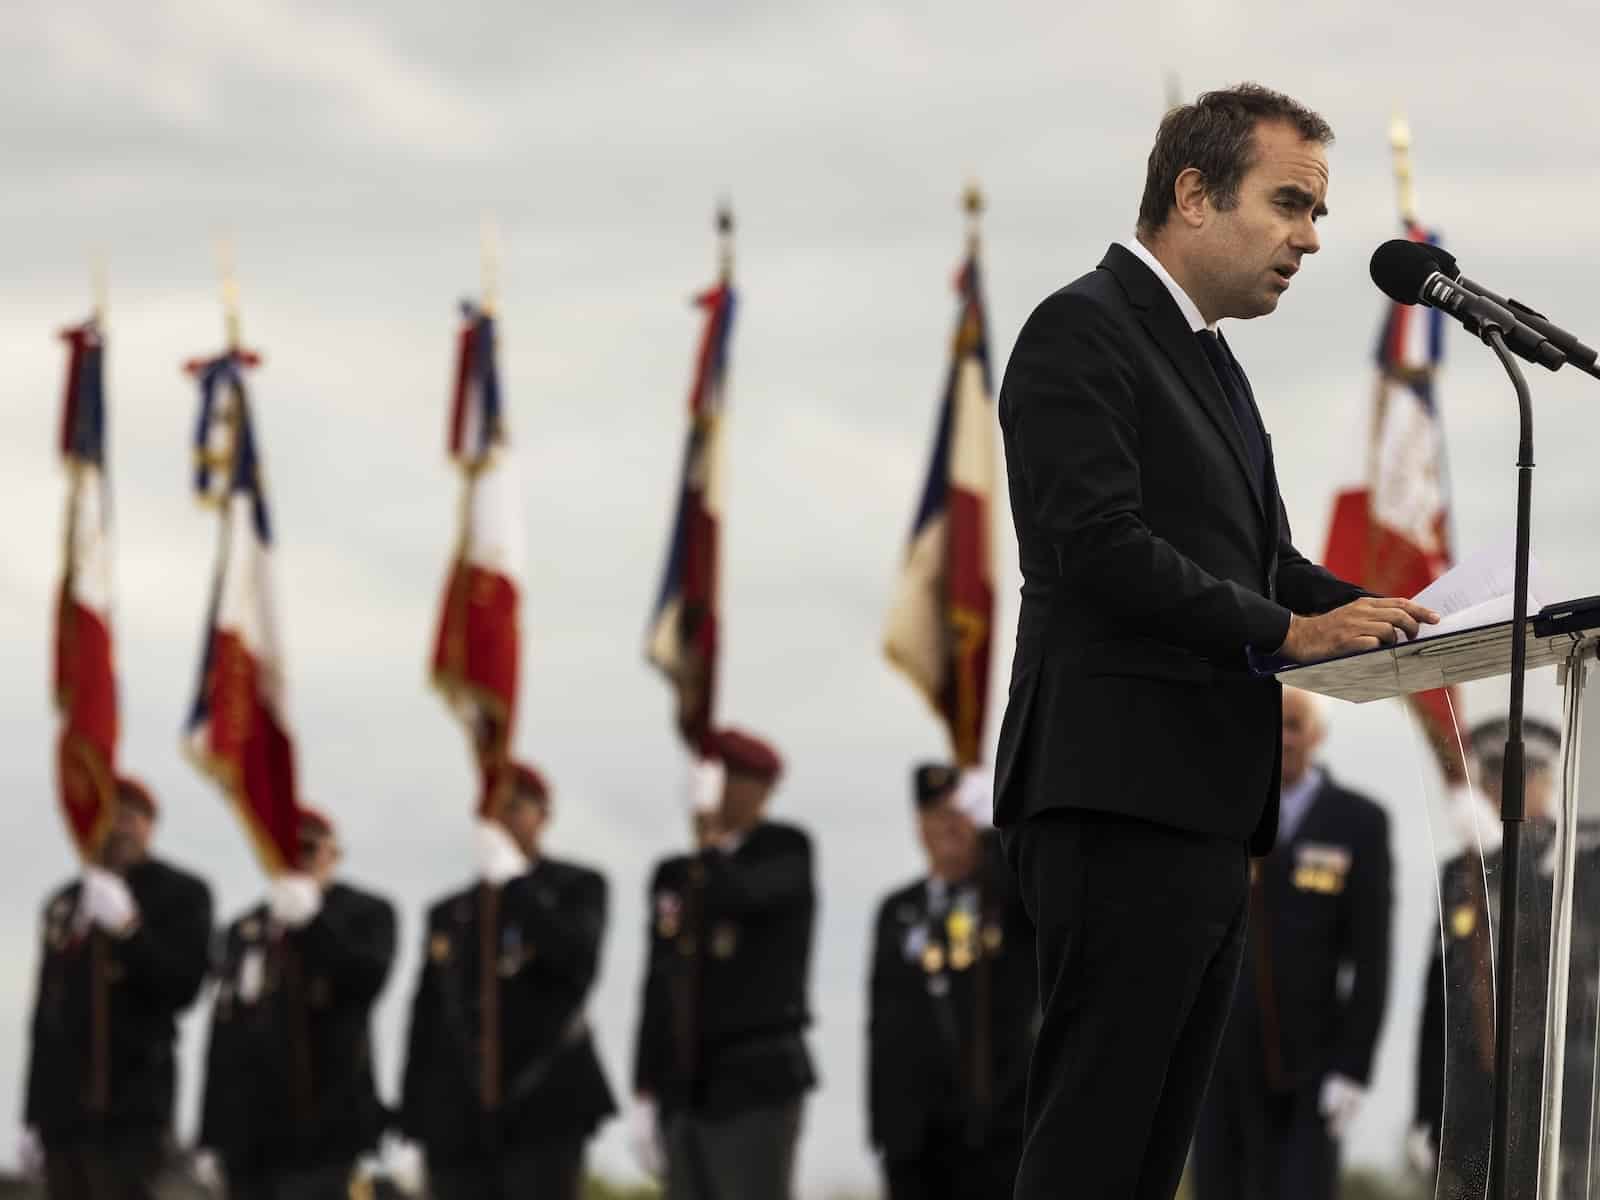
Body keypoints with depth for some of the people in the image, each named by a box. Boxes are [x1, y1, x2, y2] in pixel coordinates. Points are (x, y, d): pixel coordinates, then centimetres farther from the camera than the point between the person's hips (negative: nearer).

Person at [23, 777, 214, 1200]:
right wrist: (36, 1110, 18)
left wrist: (127, 928, -22)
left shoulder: (180, 894, 2)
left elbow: (183, 986, -9)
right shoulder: (64, 903, 20)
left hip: (129, 1111, -6)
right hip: (63, 1109, 6)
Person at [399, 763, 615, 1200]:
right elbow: (427, 1030, 16)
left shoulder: (578, 887, 8)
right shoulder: (449, 915, 18)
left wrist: (512, 879, -13)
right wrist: (414, 1127, 9)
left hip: (545, 1115, -4)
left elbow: (578, 963, -12)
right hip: (460, 1125, 4)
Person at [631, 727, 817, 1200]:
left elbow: (735, 894, -22)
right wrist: (647, 1081, 14)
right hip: (684, 1087, 6)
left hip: (757, 1080, -6)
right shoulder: (674, 874, 17)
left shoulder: (785, 851, 0)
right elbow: (660, 984, 18)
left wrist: (713, 845, -8)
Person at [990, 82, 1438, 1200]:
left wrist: (1370, 614, 5)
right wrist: (1287, 629, -18)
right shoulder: (1083, 333, -7)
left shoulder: (1206, 359, 23)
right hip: (1120, 804, -10)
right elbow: (1098, 547, -18)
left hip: (1204, 813, 10)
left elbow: (1264, 558, 24)